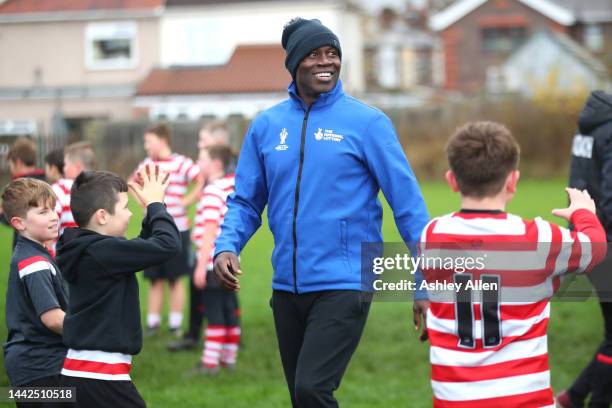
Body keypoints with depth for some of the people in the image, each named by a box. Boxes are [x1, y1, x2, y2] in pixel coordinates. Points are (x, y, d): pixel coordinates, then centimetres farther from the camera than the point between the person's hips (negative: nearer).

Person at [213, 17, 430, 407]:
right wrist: (227, 247, -7)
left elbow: (407, 202, -4)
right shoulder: (266, 125, 7)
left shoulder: (366, 122, -5)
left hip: (344, 285, -5)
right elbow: (246, 202, 13)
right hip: (287, 287, 5)